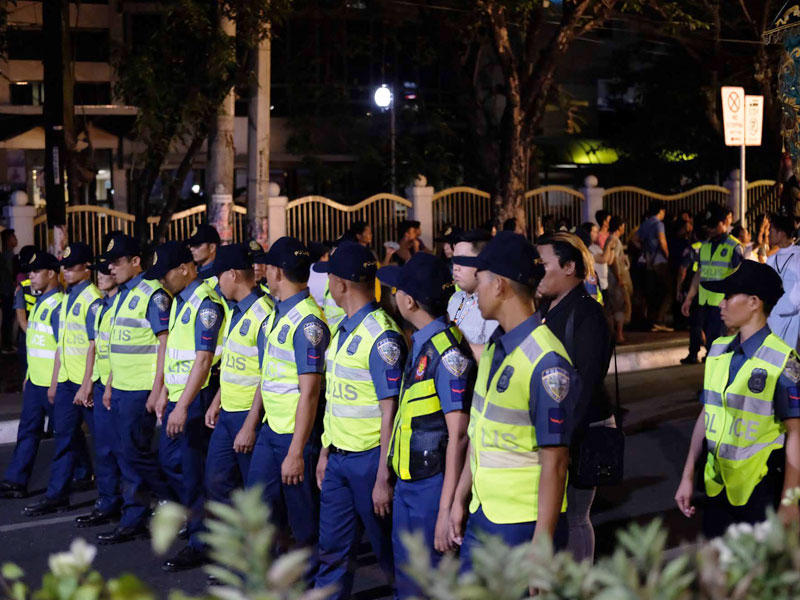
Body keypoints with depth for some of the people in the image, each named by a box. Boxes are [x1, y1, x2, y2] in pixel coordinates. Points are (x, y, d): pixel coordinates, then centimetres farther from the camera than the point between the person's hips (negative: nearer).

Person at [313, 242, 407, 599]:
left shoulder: (381, 335, -18)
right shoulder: (343, 330, 10)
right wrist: (325, 452, 18)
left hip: (369, 458, -8)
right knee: (333, 548, 13)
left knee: (389, 549, 7)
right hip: (339, 458, 8)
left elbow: (390, 411, -19)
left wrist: (383, 478, -19)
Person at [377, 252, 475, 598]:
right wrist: (389, 476, 22)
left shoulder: (447, 352, -20)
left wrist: (446, 511, -23)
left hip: (432, 487, -9)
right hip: (408, 482, 9)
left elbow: (458, 435, -22)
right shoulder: (421, 343, 9)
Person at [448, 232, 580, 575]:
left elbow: (554, 463, -19)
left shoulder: (546, 363, -20)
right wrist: (460, 499, 17)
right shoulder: (495, 347, 8)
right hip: (482, 518, 8)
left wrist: (541, 546, -20)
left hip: (523, 527, -8)